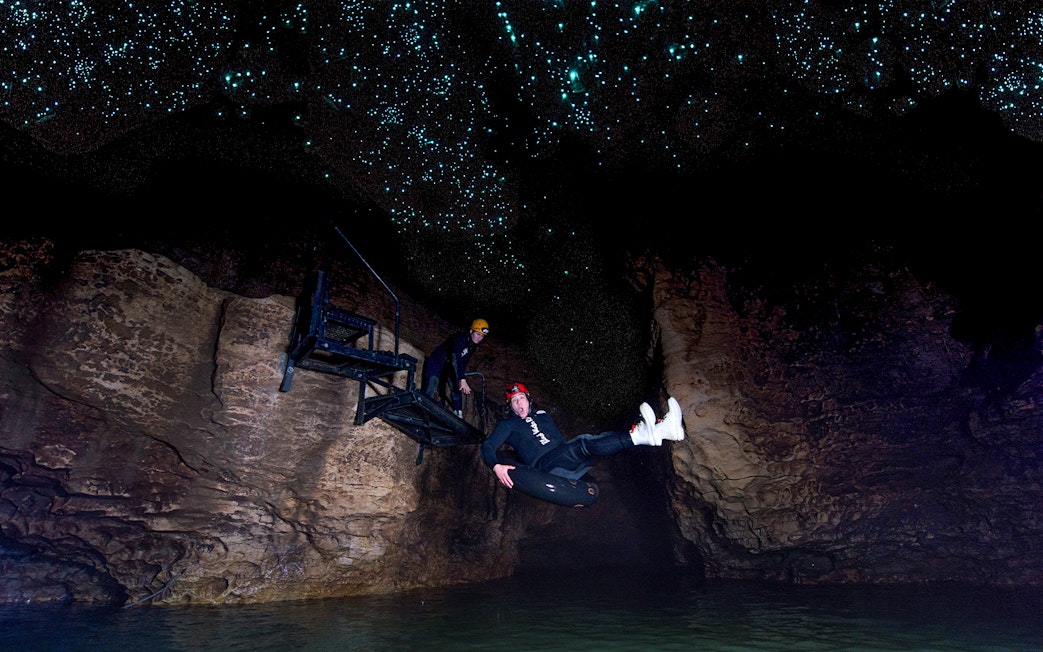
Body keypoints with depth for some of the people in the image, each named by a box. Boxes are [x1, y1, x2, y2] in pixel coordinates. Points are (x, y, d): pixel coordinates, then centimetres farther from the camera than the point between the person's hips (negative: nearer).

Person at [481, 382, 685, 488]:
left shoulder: (542, 415, 29)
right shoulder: (508, 425, 14)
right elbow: (488, 446, 2)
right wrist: (496, 466, -19)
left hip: (565, 461, 6)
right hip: (545, 466, -6)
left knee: (603, 441, -20)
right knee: (584, 443, -33)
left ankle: (661, 429, -40)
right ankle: (641, 435, -56)